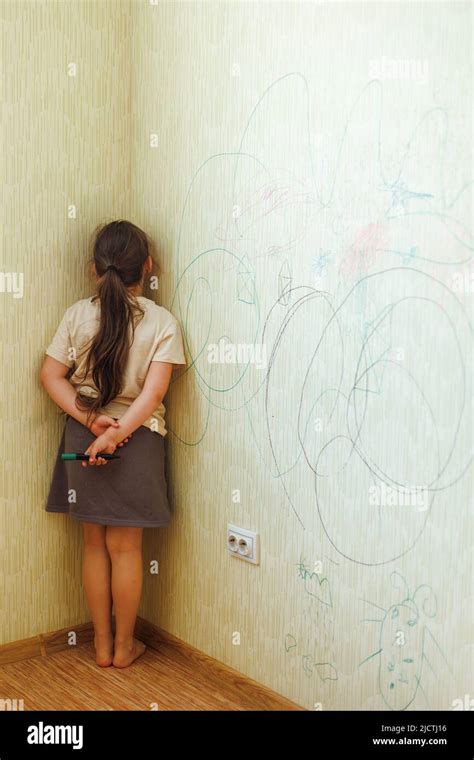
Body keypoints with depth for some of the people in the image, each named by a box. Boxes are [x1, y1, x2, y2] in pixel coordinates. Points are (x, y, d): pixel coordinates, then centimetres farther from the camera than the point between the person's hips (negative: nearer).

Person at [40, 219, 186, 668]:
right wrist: (118, 432, -18)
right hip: (137, 440, -2)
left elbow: (51, 375, -6)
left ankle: (102, 645, 26)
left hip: (82, 437, 2)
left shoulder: (78, 315, -3)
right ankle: (124, 646, 23)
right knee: (125, 548, 10)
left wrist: (91, 421, -11)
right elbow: (154, 392, -18)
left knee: (94, 544, 14)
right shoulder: (163, 322, -9)